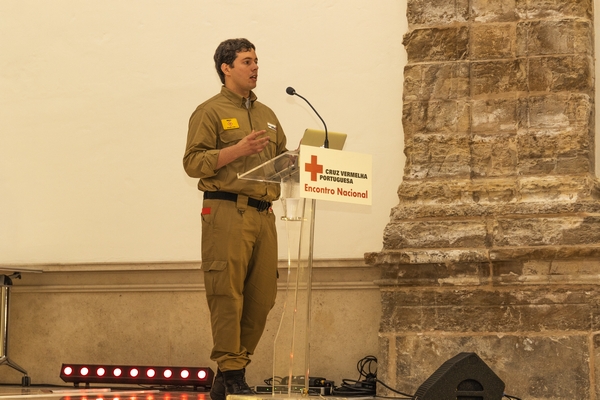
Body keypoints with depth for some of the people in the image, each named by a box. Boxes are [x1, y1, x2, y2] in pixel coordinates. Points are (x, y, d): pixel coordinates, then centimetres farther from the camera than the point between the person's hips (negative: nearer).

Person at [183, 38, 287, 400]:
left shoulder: (267, 115, 24)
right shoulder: (210, 112, 3)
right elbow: (193, 162, -7)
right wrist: (237, 150, -17)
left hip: (264, 215, 7)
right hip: (227, 212, -7)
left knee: (262, 297, 3)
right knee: (227, 295, -10)